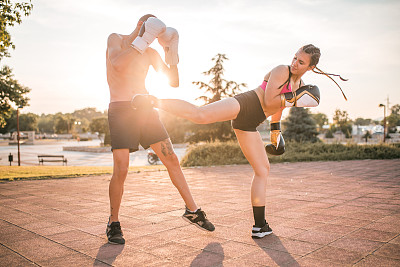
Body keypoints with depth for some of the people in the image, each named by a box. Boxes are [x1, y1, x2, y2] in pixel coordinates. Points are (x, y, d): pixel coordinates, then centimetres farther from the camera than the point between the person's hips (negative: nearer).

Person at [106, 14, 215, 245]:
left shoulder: (150, 53, 14)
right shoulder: (115, 39, 4)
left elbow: (174, 82, 9)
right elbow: (117, 64, -20)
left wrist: (173, 57, -7)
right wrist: (143, 39, -17)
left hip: (145, 108, 5)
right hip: (120, 109, -4)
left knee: (172, 159, 0)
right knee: (121, 169, -12)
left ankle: (192, 210, 12)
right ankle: (113, 224, 7)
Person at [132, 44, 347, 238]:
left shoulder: (301, 85, 21)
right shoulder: (281, 71, -3)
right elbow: (268, 101, -11)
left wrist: (275, 131, 28)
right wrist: (296, 99, -11)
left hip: (248, 124, 7)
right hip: (244, 104, -7)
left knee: (263, 170, 5)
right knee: (200, 115, -36)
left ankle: (259, 226, 12)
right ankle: (155, 101, -20)